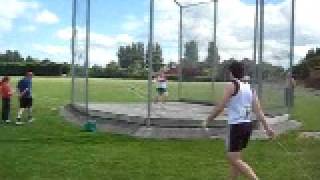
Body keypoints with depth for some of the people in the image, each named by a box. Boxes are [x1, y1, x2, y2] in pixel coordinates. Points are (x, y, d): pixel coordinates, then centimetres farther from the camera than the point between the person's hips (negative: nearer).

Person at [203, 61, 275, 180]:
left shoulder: (232, 86, -8)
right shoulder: (250, 88, 11)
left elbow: (220, 107, -12)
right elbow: (258, 110, 5)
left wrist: (207, 120, -1)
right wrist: (267, 127, 5)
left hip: (236, 126, -8)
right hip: (248, 125, 8)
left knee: (235, 160, -4)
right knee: (234, 158, 19)